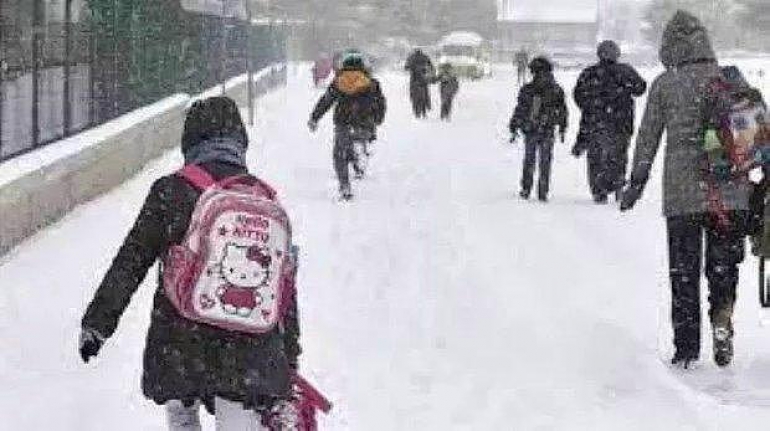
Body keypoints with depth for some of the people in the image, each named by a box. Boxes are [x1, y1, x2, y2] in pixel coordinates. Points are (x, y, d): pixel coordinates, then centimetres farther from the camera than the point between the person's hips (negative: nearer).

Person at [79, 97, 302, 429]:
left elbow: (130, 263, -2)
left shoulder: (170, 191, -3)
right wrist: (289, 358, 17)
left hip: (178, 348, -1)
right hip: (250, 352, 1)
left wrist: (98, 322, 8)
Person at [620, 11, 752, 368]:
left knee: (683, 271, 9)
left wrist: (636, 184, 11)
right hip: (731, 192, 1)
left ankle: (686, 349, 11)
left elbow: (647, 138, 2)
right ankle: (722, 316, -13)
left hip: (682, 194, -1)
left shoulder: (664, 84, -1)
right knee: (724, 264, 13)